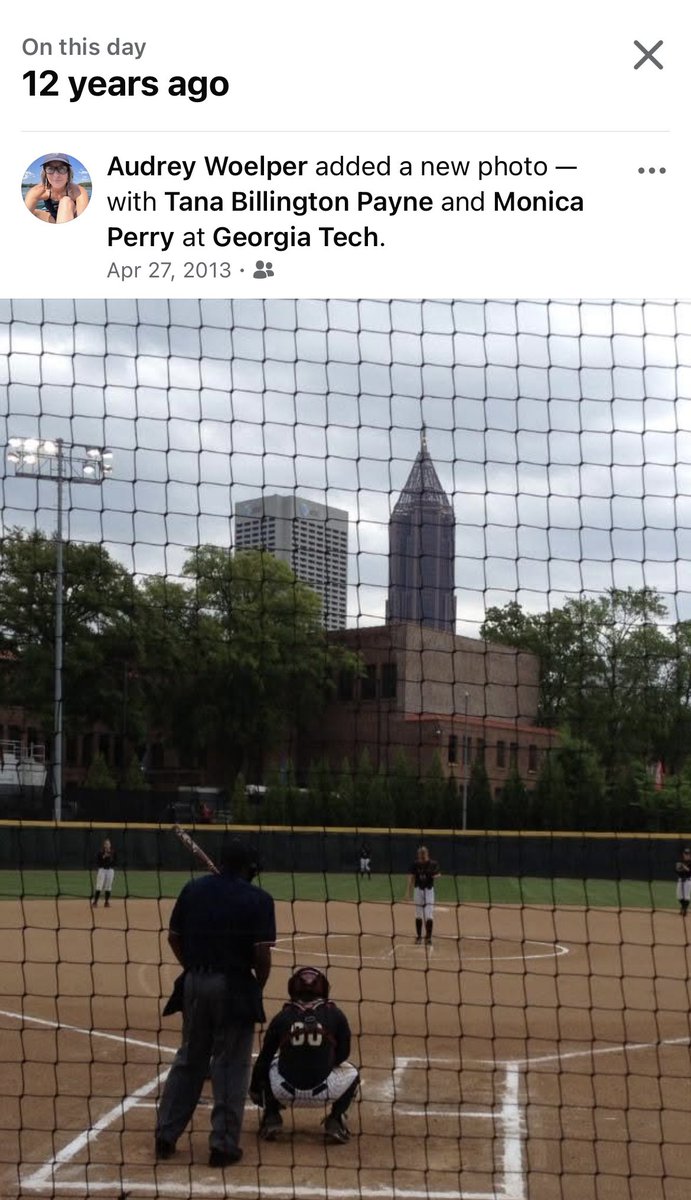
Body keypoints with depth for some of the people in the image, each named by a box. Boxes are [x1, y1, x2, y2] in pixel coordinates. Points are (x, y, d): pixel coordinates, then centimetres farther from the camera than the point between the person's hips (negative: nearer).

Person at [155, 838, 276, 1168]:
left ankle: (165, 1136, 19)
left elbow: (173, 937, 7)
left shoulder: (193, 889, 5)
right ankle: (223, 1144, 7)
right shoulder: (257, 899, -9)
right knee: (230, 1065, 5)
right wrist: (259, 985, 2)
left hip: (194, 983, 5)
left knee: (188, 1058, 16)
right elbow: (262, 951, -13)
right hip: (234, 986, -4)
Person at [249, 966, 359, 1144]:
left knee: (264, 1068, 31)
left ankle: (271, 1117, 12)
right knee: (350, 1073, 28)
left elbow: (264, 1058, 11)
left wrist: (254, 1089, 25)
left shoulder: (282, 1017, 4)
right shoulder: (335, 1015, 2)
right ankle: (335, 1120, 8)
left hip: (284, 1092, 1)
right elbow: (342, 1056, 10)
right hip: (323, 1093, -1)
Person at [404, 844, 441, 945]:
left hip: (429, 890, -1)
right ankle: (418, 936, 18)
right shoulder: (415, 864, -4)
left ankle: (428, 937, 1)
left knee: (429, 914, -7)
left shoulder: (433, 864, -7)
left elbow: (438, 874, 5)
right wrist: (408, 892, -5)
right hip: (418, 889, 1)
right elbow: (411, 878, -1)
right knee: (418, 915, 8)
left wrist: (436, 876, -20)